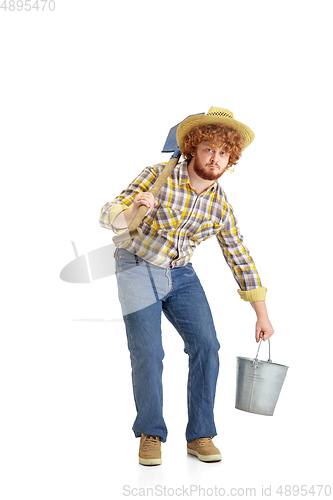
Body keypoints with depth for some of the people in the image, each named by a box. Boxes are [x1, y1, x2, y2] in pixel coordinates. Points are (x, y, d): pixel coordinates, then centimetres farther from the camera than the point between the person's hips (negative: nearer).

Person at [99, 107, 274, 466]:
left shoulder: (220, 205, -6)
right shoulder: (158, 176, -17)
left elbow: (240, 258, 2)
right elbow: (108, 216, -18)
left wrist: (262, 314, 2)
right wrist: (132, 210, -43)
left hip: (180, 275, 4)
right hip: (137, 270, -3)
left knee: (205, 346, -11)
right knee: (148, 353, -12)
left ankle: (200, 436, 3)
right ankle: (150, 435, 8)